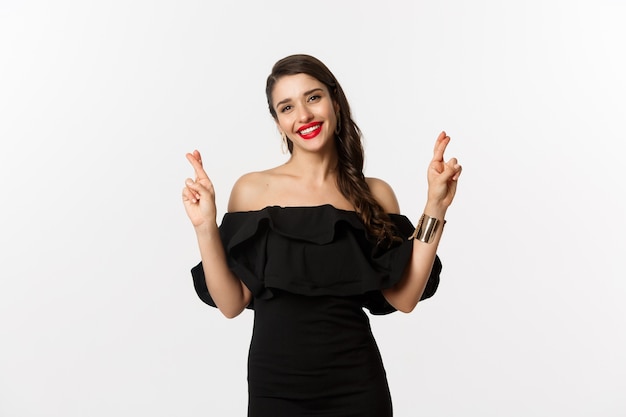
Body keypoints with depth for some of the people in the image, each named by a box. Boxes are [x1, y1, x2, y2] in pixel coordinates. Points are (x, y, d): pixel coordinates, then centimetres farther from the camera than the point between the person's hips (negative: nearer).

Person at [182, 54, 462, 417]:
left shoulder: (375, 194, 0)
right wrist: (206, 227, -16)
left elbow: (404, 298, -7)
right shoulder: (252, 190, -3)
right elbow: (232, 303, -5)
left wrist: (435, 207, -10)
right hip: (275, 383, 0)